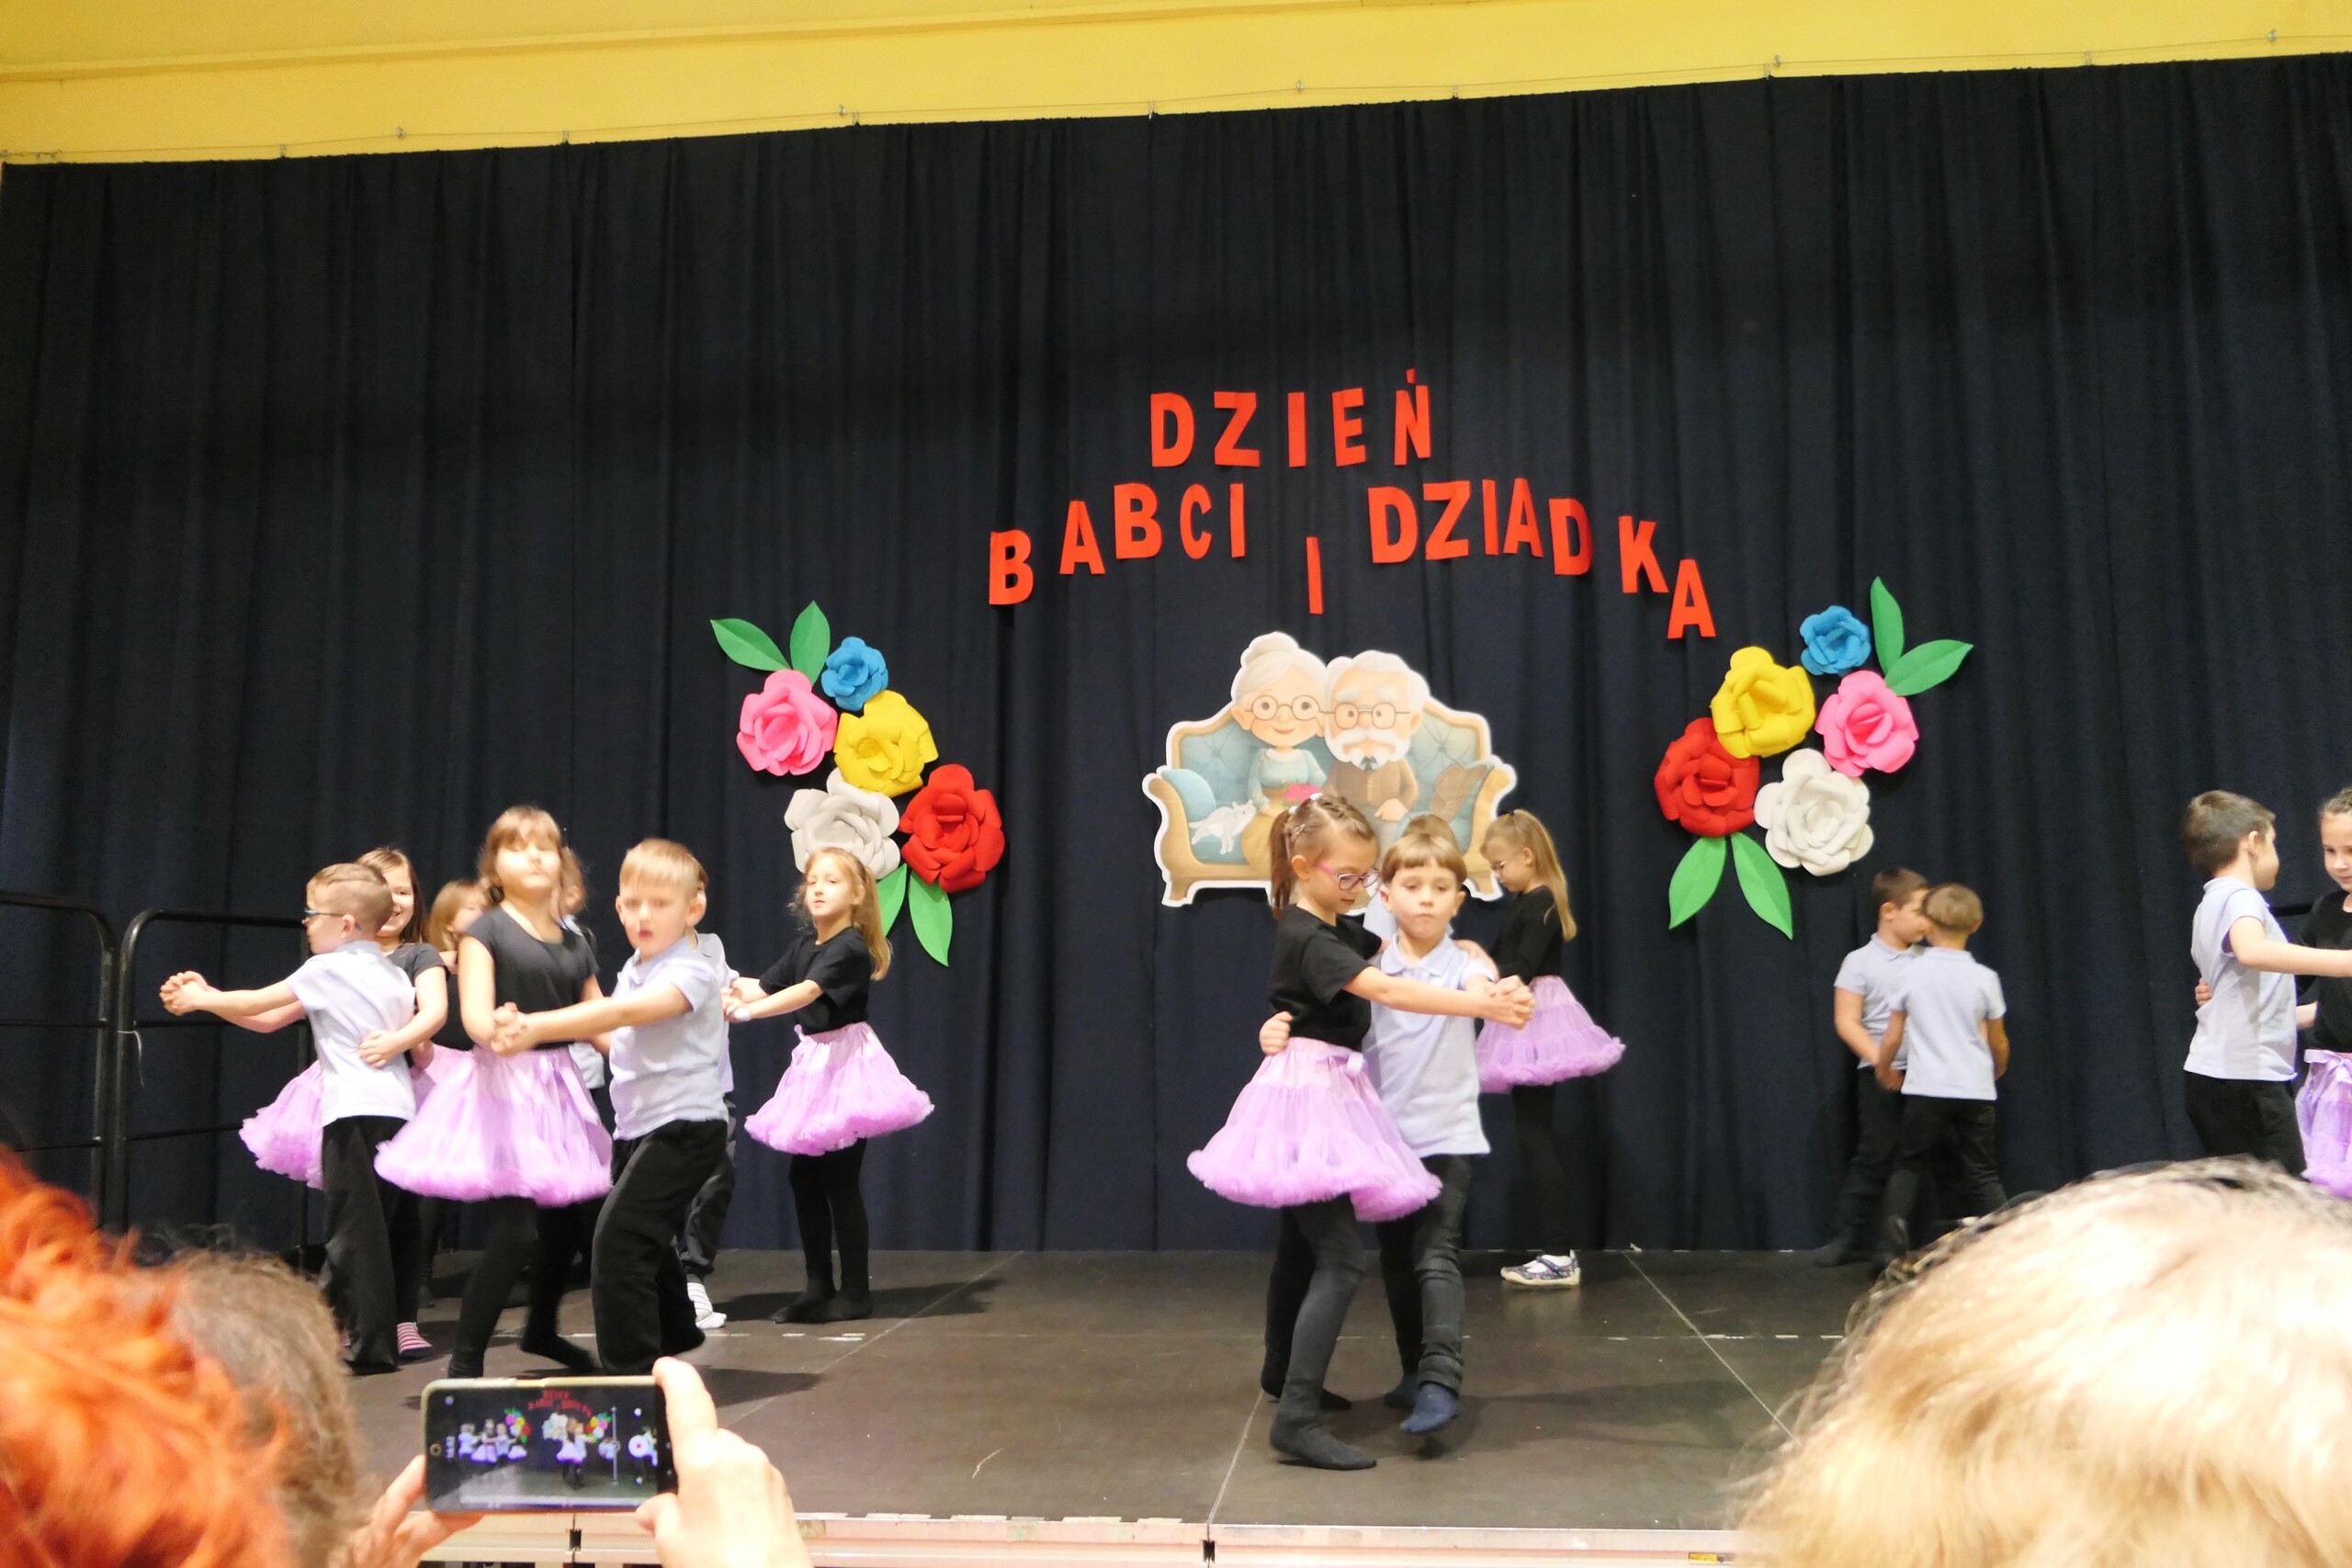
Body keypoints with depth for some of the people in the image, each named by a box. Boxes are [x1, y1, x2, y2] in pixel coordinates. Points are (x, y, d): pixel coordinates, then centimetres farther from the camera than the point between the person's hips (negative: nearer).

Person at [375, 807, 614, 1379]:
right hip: (502, 1084, -6)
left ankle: (541, 1329, 37)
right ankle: (465, 1359, -2)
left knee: (564, 1221, 12)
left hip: (558, 1087, 6)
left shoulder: (575, 943, 12)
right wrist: (495, 1032, -41)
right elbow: (475, 1011, -19)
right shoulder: (485, 930, -5)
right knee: (514, 1230, -15)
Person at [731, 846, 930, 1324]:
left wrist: (747, 1011, -38)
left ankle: (856, 1292, 7)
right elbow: (766, 985, 1)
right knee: (803, 1177, 7)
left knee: (840, 1180, -4)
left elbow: (806, 991, -30)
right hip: (812, 1061, 7)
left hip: (846, 1063, -7)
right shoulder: (803, 940, 7)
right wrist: (735, 991, -19)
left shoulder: (851, 948, -17)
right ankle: (819, 1285, 18)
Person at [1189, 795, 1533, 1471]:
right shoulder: (1306, 940, -20)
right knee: (1341, 1260, -15)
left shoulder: (1339, 930, 11)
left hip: (1328, 1094, 10)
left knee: (1302, 1245, 22)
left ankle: (1283, 1373, 39)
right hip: (1308, 1093, -10)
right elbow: (1389, 992, -31)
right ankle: (1298, 1418, -17)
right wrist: (1485, 1006, -38)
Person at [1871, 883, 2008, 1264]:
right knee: (1981, 1174, 12)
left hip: (1926, 1088, -1)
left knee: (1909, 1166, 11)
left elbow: (1892, 1038, -1)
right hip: (1975, 1090, 1)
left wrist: (1883, 1070, 18)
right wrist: (1997, 1070, 30)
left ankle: (1891, 1244, 1)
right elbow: (1998, 1042, 9)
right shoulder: (1984, 978, -2)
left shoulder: (1909, 973, -5)